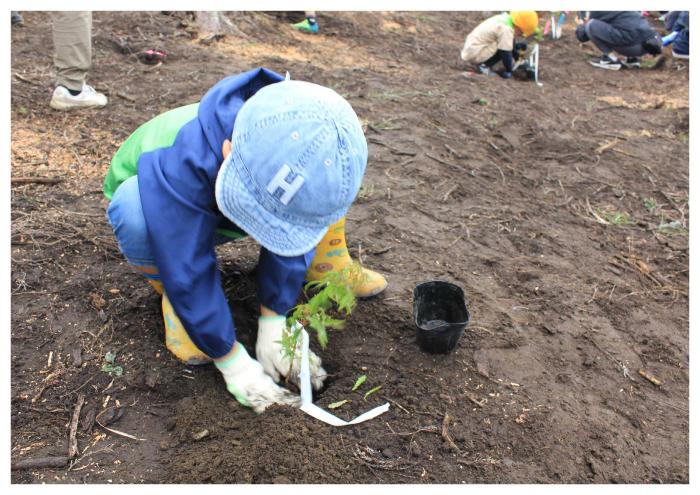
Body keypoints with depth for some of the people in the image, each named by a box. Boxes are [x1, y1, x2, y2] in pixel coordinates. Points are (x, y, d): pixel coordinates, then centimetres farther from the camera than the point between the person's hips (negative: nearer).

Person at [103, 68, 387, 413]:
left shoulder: (296, 156, -30)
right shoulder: (181, 167, -44)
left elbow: (293, 232, -19)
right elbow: (187, 273, -37)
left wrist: (273, 322, -19)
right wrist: (232, 362, -30)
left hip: (220, 221, 3)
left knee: (323, 174, -17)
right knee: (133, 209, -40)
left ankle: (330, 269, 0)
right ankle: (172, 297, -11)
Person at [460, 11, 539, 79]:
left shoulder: (505, 18, 8)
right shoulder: (506, 30, -23)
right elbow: (505, 53, -19)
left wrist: (516, 54, 27)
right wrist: (509, 71, -7)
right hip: (474, 55, -10)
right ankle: (484, 65, -9)